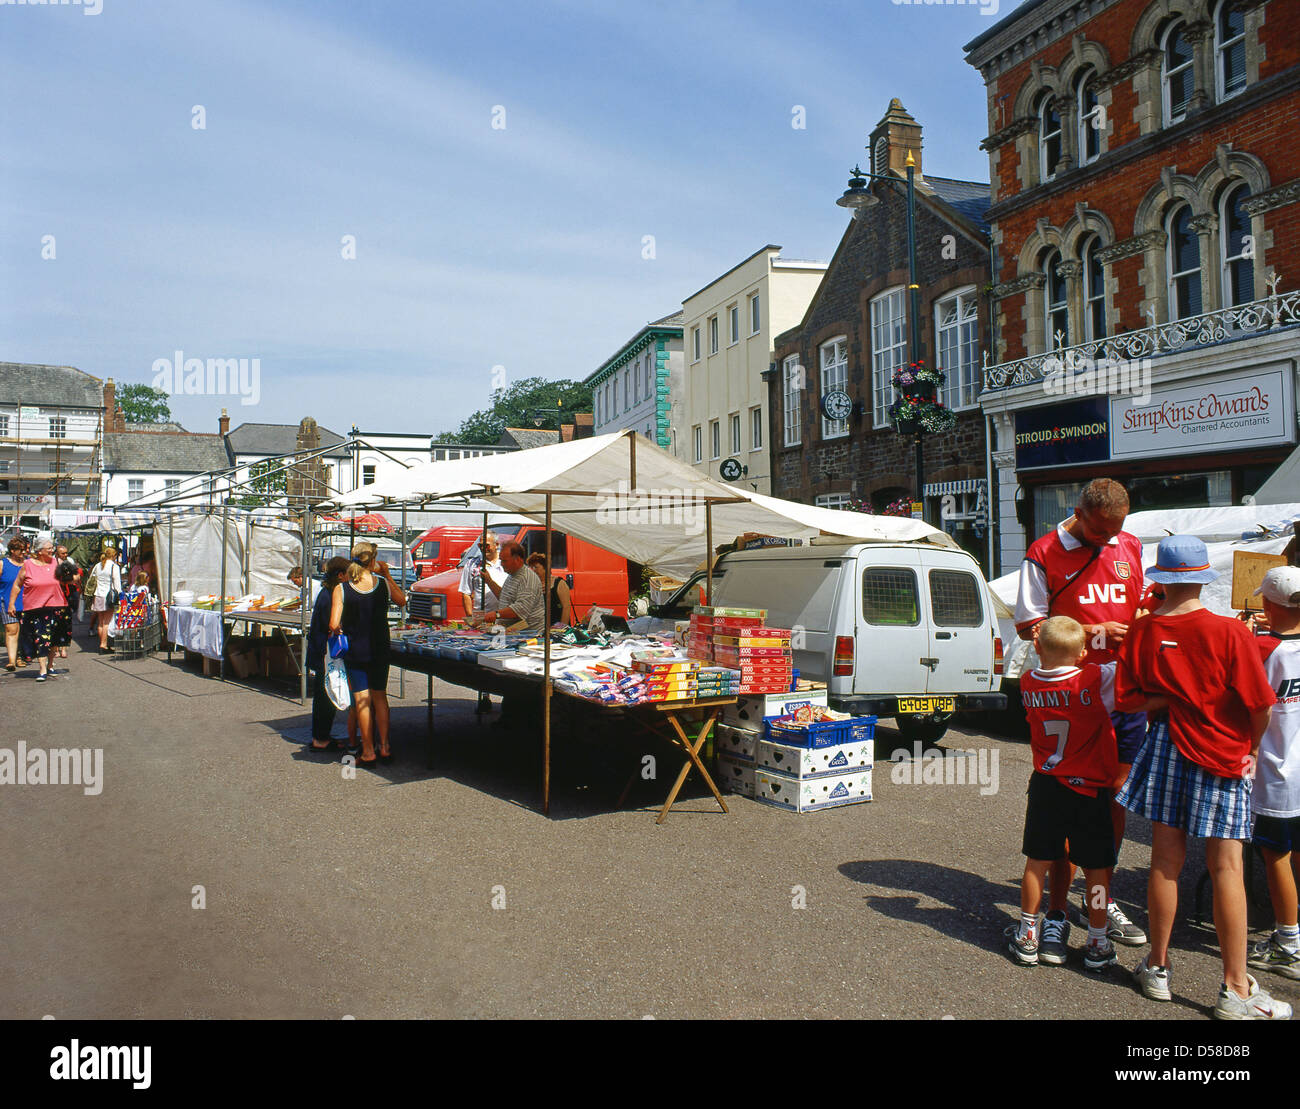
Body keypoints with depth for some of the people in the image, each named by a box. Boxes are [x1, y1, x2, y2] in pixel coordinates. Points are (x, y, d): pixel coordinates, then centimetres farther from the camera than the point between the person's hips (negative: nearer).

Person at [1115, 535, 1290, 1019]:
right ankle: (1236, 990, 10)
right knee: (1226, 868, 3)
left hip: (1165, 749, 3)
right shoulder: (1228, 631, -14)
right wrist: (1252, 746, 7)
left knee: (1165, 860, 11)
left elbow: (1126, 699, -1)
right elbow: (1260, 703, -10)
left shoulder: (1141, 631, -5)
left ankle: (1157, 967, 23)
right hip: (1222, 755, -3)